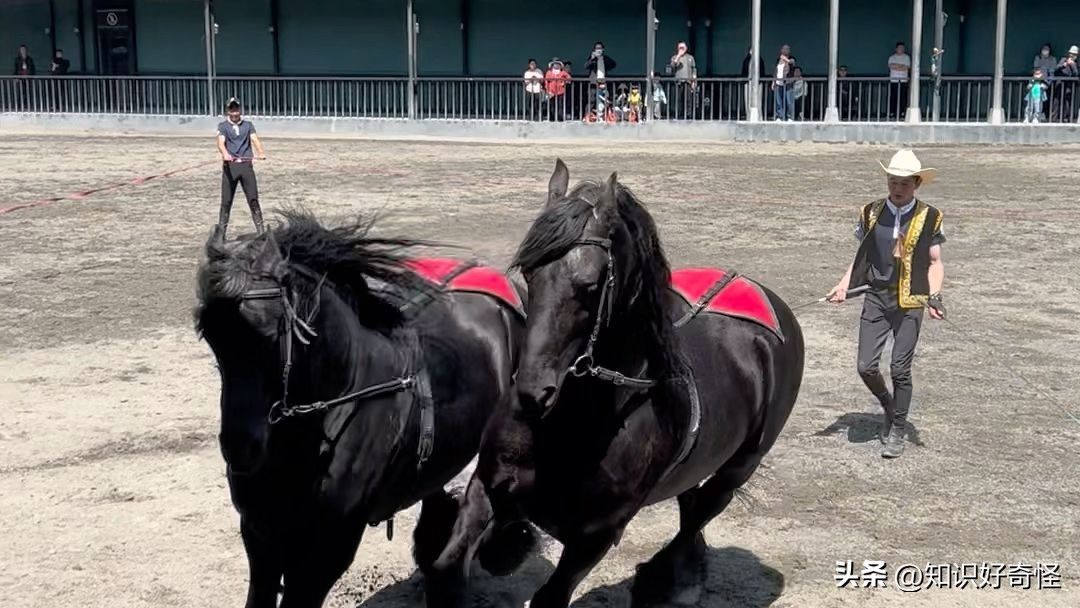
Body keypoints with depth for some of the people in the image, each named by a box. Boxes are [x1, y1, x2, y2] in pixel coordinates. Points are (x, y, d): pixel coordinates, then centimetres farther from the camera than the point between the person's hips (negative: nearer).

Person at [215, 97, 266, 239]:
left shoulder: (248, 125, 12)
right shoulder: (223, 126, 6)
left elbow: (255, 139, -4)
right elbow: (221, 142, -12)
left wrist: (261, 153, -25)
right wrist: (225, 154, -34)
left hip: (246, 165, 1)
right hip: (230, 165, -1)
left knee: (253, 199, -1)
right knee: (226, 201, -1)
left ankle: (260, 230, 2)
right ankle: (221, 231, 5)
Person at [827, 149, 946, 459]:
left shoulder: (928, 217, -1)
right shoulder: (871, 213, 5)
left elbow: (935, 262, 2)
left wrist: (934, 296, -13)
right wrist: (844, 285, -2)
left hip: (910, 302, -2)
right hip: (876, 297, 2)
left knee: (900, 369, -1)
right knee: (866, 367, -2)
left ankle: (897, 432, 17)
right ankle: (889, 407, 29)